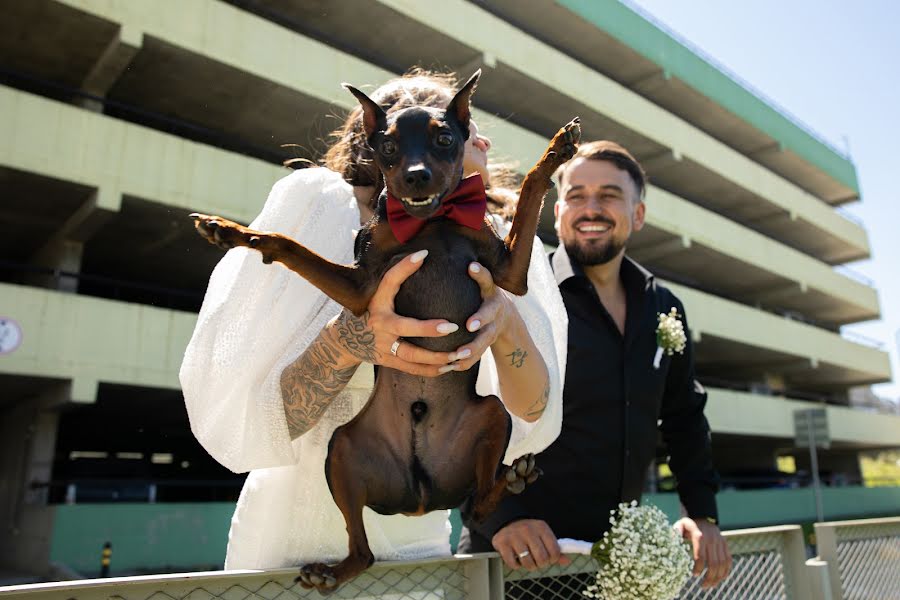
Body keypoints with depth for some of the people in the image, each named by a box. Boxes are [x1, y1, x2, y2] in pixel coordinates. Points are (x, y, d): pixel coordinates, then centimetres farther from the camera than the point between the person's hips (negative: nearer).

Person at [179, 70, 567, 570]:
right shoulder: (320, 205, -16)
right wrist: (350, 339, -35)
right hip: (297, 541, -3)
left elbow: (531, 423, -10)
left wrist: (507, 326, -28)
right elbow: (236, 421, -18)